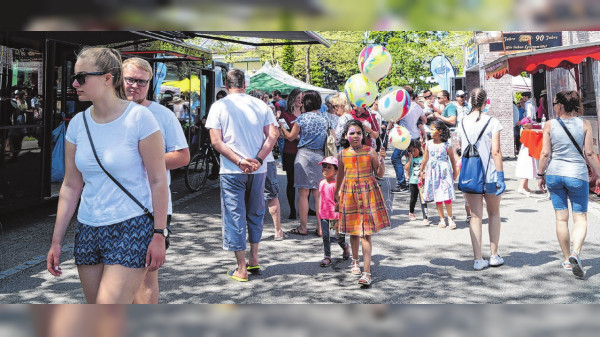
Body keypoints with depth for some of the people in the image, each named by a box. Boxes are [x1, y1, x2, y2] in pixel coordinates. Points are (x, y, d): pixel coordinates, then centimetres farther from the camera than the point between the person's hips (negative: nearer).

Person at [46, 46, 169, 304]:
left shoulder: (138, 117, -10)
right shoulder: (77, 124, 5)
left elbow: (158, 180, -8)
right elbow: (71, 186, 10)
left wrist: (159, 234, -11)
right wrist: (56, 241, 9)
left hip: (131, 228, -6)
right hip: (88, 231, 6)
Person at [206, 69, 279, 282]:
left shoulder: (219, 106, -2)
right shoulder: (260, 105, 4)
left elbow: (216, 141, -10)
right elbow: (272, 135, -3)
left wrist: (239, 161, -13)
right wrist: (258, 160, -8)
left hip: (231, 171, -3)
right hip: (258, 170, 3)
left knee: (235, 217, 4)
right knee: (255, 214, 19)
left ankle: (241, 269, 7)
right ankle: (254, 260, 25)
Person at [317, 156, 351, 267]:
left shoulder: (336, 184, -13)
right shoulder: (321, 183, 7)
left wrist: (339, 219, -16)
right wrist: (320, 214, 16)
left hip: (335, 216, -5)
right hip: (324, 216, 5)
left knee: (338, 237, 7)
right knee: (325, 236, 4)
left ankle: (345, 247, 37)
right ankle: (327, 257, 12)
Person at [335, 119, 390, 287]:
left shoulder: (370, 151, -3)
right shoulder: (342, 154, 4)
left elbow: (380, 174, 0)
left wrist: (381, 160, -16)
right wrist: (336, 193, 26)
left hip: (368, 193, -3)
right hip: (349, 194, 3)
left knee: (366, 233, -7)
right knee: (353, 231, 13)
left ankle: (366, 272, -9)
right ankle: (355, 261, 38)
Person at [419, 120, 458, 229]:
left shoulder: (446, 145, -5)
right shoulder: (428, 144, 4)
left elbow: (452, 160, 4)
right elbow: (425, 159, 12)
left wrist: (455, 172, 8)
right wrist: (422, 171, 15)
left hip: (444, 171, -3)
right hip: (432, 171, 3)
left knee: (446, 196, -6)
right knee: (437, 198, 6)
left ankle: (450, 218, 10)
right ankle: (442, 219, 15)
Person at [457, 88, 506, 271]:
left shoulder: (463, 123, 4)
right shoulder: (492, 122, -8)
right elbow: (496, 151, -12)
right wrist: (500, 176, -10)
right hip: (489, 175, -3)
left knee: (475, 216, 6)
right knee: (494, 214, 15)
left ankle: (478, 259, 6)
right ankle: (494, 255, 18)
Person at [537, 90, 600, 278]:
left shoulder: (550, 125, -4)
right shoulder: (584, 125, -4)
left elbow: (545, 154, -5)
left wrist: (541, 174, 6)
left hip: (554, 173, 1)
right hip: (577, 174, -1)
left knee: (561, 218, 10)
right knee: (580, 218, 5)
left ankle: (567, 259, 17)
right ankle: (575, 253, -18)